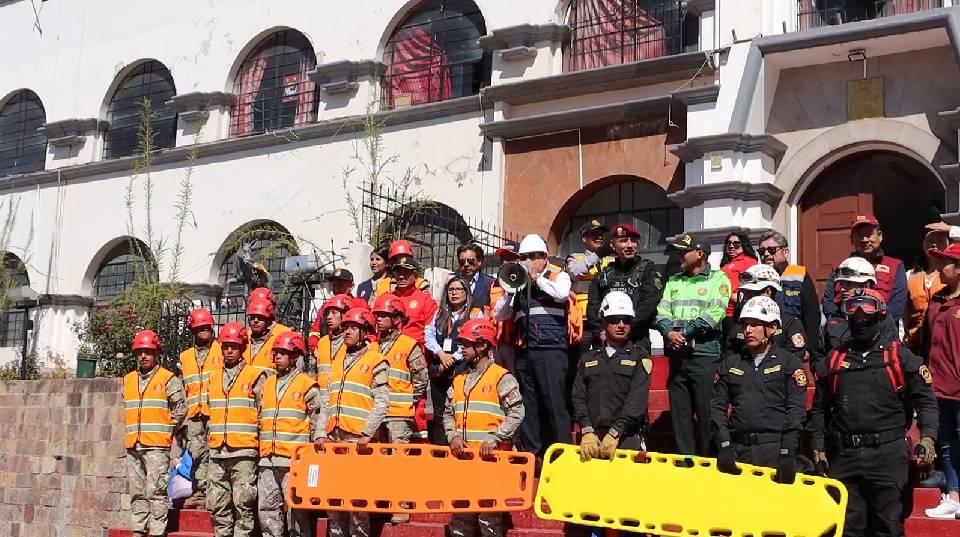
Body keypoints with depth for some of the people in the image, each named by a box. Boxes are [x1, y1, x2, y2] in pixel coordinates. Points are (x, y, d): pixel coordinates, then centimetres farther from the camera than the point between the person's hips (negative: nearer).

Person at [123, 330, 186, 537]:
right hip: (133, 446, 6)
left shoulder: (168, 379, -2)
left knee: (156, 492, -9)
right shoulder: (128, 380, 15)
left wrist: (167, 432, 1)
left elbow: (179, 411, -1)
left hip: (157, 446, -6)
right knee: (136, 492, 9)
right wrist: (132, 432, 15)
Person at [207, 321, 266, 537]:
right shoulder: (213, 378, 16)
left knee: (243, 503, -4)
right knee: (217, 505, 8)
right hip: (217, 452, 5)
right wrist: (211, 438, 16)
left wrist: (262, 442, -3)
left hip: (244, 451, -5)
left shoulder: (255, 376, 0)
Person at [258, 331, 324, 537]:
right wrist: (260, 447, 16)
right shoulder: (267, 384, 17)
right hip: (268, 459, 6)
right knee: (267, 508, 7)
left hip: (294, 459, -6)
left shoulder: (307, 385, -1)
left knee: (295, 509, -4)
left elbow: (319, 418, -2)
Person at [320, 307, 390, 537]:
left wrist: (367, 433, -16)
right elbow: (328, 401, 18)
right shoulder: (338, 360, 18)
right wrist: (322, 433, 8)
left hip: (358, 439, -6)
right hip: (334, 438, 6)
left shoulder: (376, 361, -1)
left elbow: (381, 402, -8)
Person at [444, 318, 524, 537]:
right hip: (463, 456, 6)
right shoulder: (459, 379, 14)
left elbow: (516, 413, -11)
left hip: (491, 456, -6)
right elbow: (448, 413, 17)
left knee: (489, 511, -3)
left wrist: (494, 438, -18)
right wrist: (453, 436, -1)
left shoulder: (501, 377, -5)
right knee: (460, 509, 10)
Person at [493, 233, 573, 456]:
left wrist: (536, 278, -4)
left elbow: (562, 293, -16)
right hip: (525, 352, 5)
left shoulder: (558, 275, 7)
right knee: (527, 405, 7)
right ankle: (530, 452, 15)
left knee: (555, 403, -9)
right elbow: (499, 315, 14)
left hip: (551, 349, -5)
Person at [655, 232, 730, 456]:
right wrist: (669, 332, -12)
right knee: (679, 411, 7)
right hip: (677, 355, 5)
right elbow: (662, 311, 8)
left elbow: (714, 314, -11)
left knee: (706, 412, -4)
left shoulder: (718, 278, 3)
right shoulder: (673, 281, 20)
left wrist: (685, 333, -15)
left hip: (704, 354, -5)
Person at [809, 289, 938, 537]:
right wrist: (818, 449, 10)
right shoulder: (834, 359, 11)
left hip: (887, 454, -2)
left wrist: (927, 437, -14)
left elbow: (925, 401, 1)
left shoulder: (900, 356, 4)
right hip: (843, 456, 3)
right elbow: (820, 408, 15)